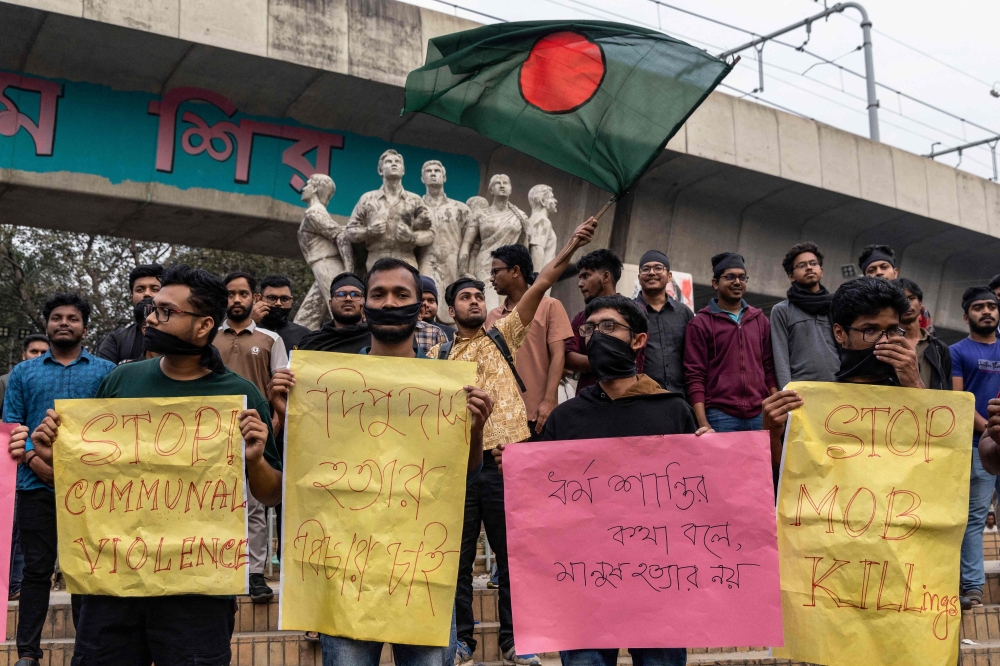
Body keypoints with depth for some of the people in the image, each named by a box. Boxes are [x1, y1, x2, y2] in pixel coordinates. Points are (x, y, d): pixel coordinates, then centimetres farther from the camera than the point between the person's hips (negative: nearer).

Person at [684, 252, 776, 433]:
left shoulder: (760, 320, 15)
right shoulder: (701, 323, 2)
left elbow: (770, 369, 15)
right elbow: (695, 377, -3)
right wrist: (703, 423, -11)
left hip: (760, 416, 4)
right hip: (720, 417, -4)